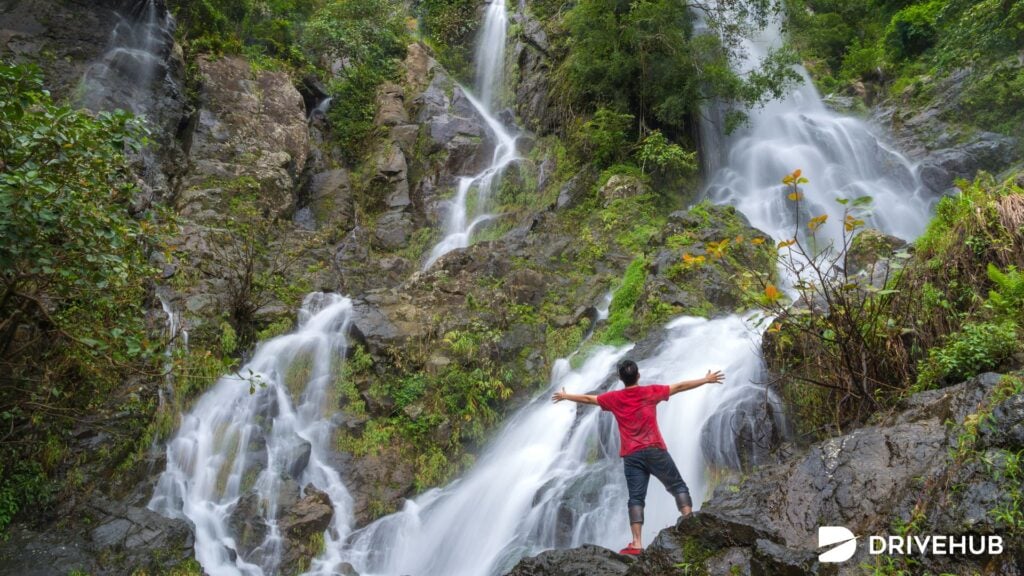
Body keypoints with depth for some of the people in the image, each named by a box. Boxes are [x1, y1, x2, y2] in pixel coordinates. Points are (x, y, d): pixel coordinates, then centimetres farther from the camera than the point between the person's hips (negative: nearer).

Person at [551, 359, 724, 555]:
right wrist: (706, 380, 17)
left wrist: (565, 396, 34)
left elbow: (588, 398, 19)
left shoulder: (614, 398, 7)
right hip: (655, 450, -1)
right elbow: (679, 387, 7)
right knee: (678, 486, 10)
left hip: (631, 456, 1)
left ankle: (636, 544, -10)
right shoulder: (651, 392, 3)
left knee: (636, 498, -1)